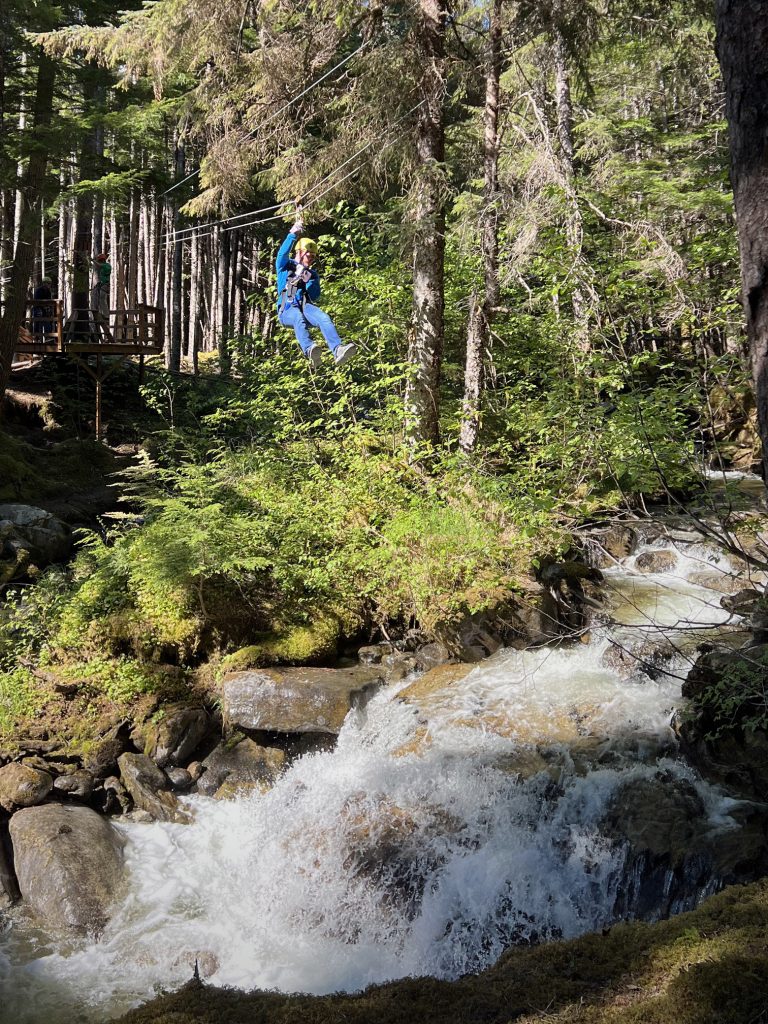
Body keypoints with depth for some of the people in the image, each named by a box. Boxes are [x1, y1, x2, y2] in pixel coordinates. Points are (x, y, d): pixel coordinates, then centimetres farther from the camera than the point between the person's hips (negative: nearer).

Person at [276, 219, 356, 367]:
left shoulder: (313, 273, 26)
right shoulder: (286, 267, 18)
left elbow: (315, 296, 13)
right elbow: (282, 253, -5)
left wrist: (308, 281, -4)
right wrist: (293, 234, -12)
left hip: (306, 307, 3)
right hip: (287, 310, -3)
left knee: (324, 317, -32)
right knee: (299, 317, -41)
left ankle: (338, 350, -56)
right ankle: (310, 352, -69)